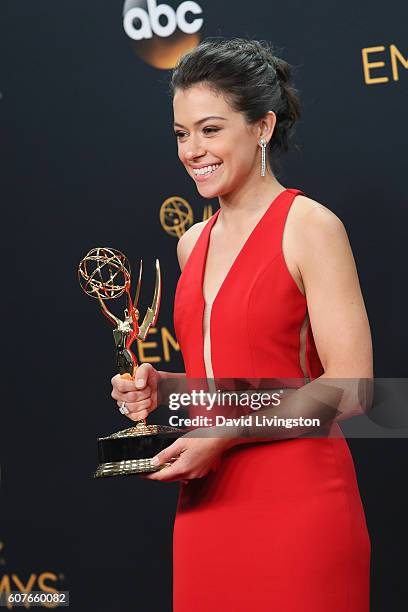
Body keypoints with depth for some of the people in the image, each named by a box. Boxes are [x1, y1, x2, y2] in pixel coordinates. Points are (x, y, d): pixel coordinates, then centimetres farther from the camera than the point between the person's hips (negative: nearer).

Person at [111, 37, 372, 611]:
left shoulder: (310, 227, -9)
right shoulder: (194, 244, 12)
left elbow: (349, 387, -14)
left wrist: (224, 434, -17)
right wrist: (161, 387, 5)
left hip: (297, 505, -6)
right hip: (206, 507, 6)